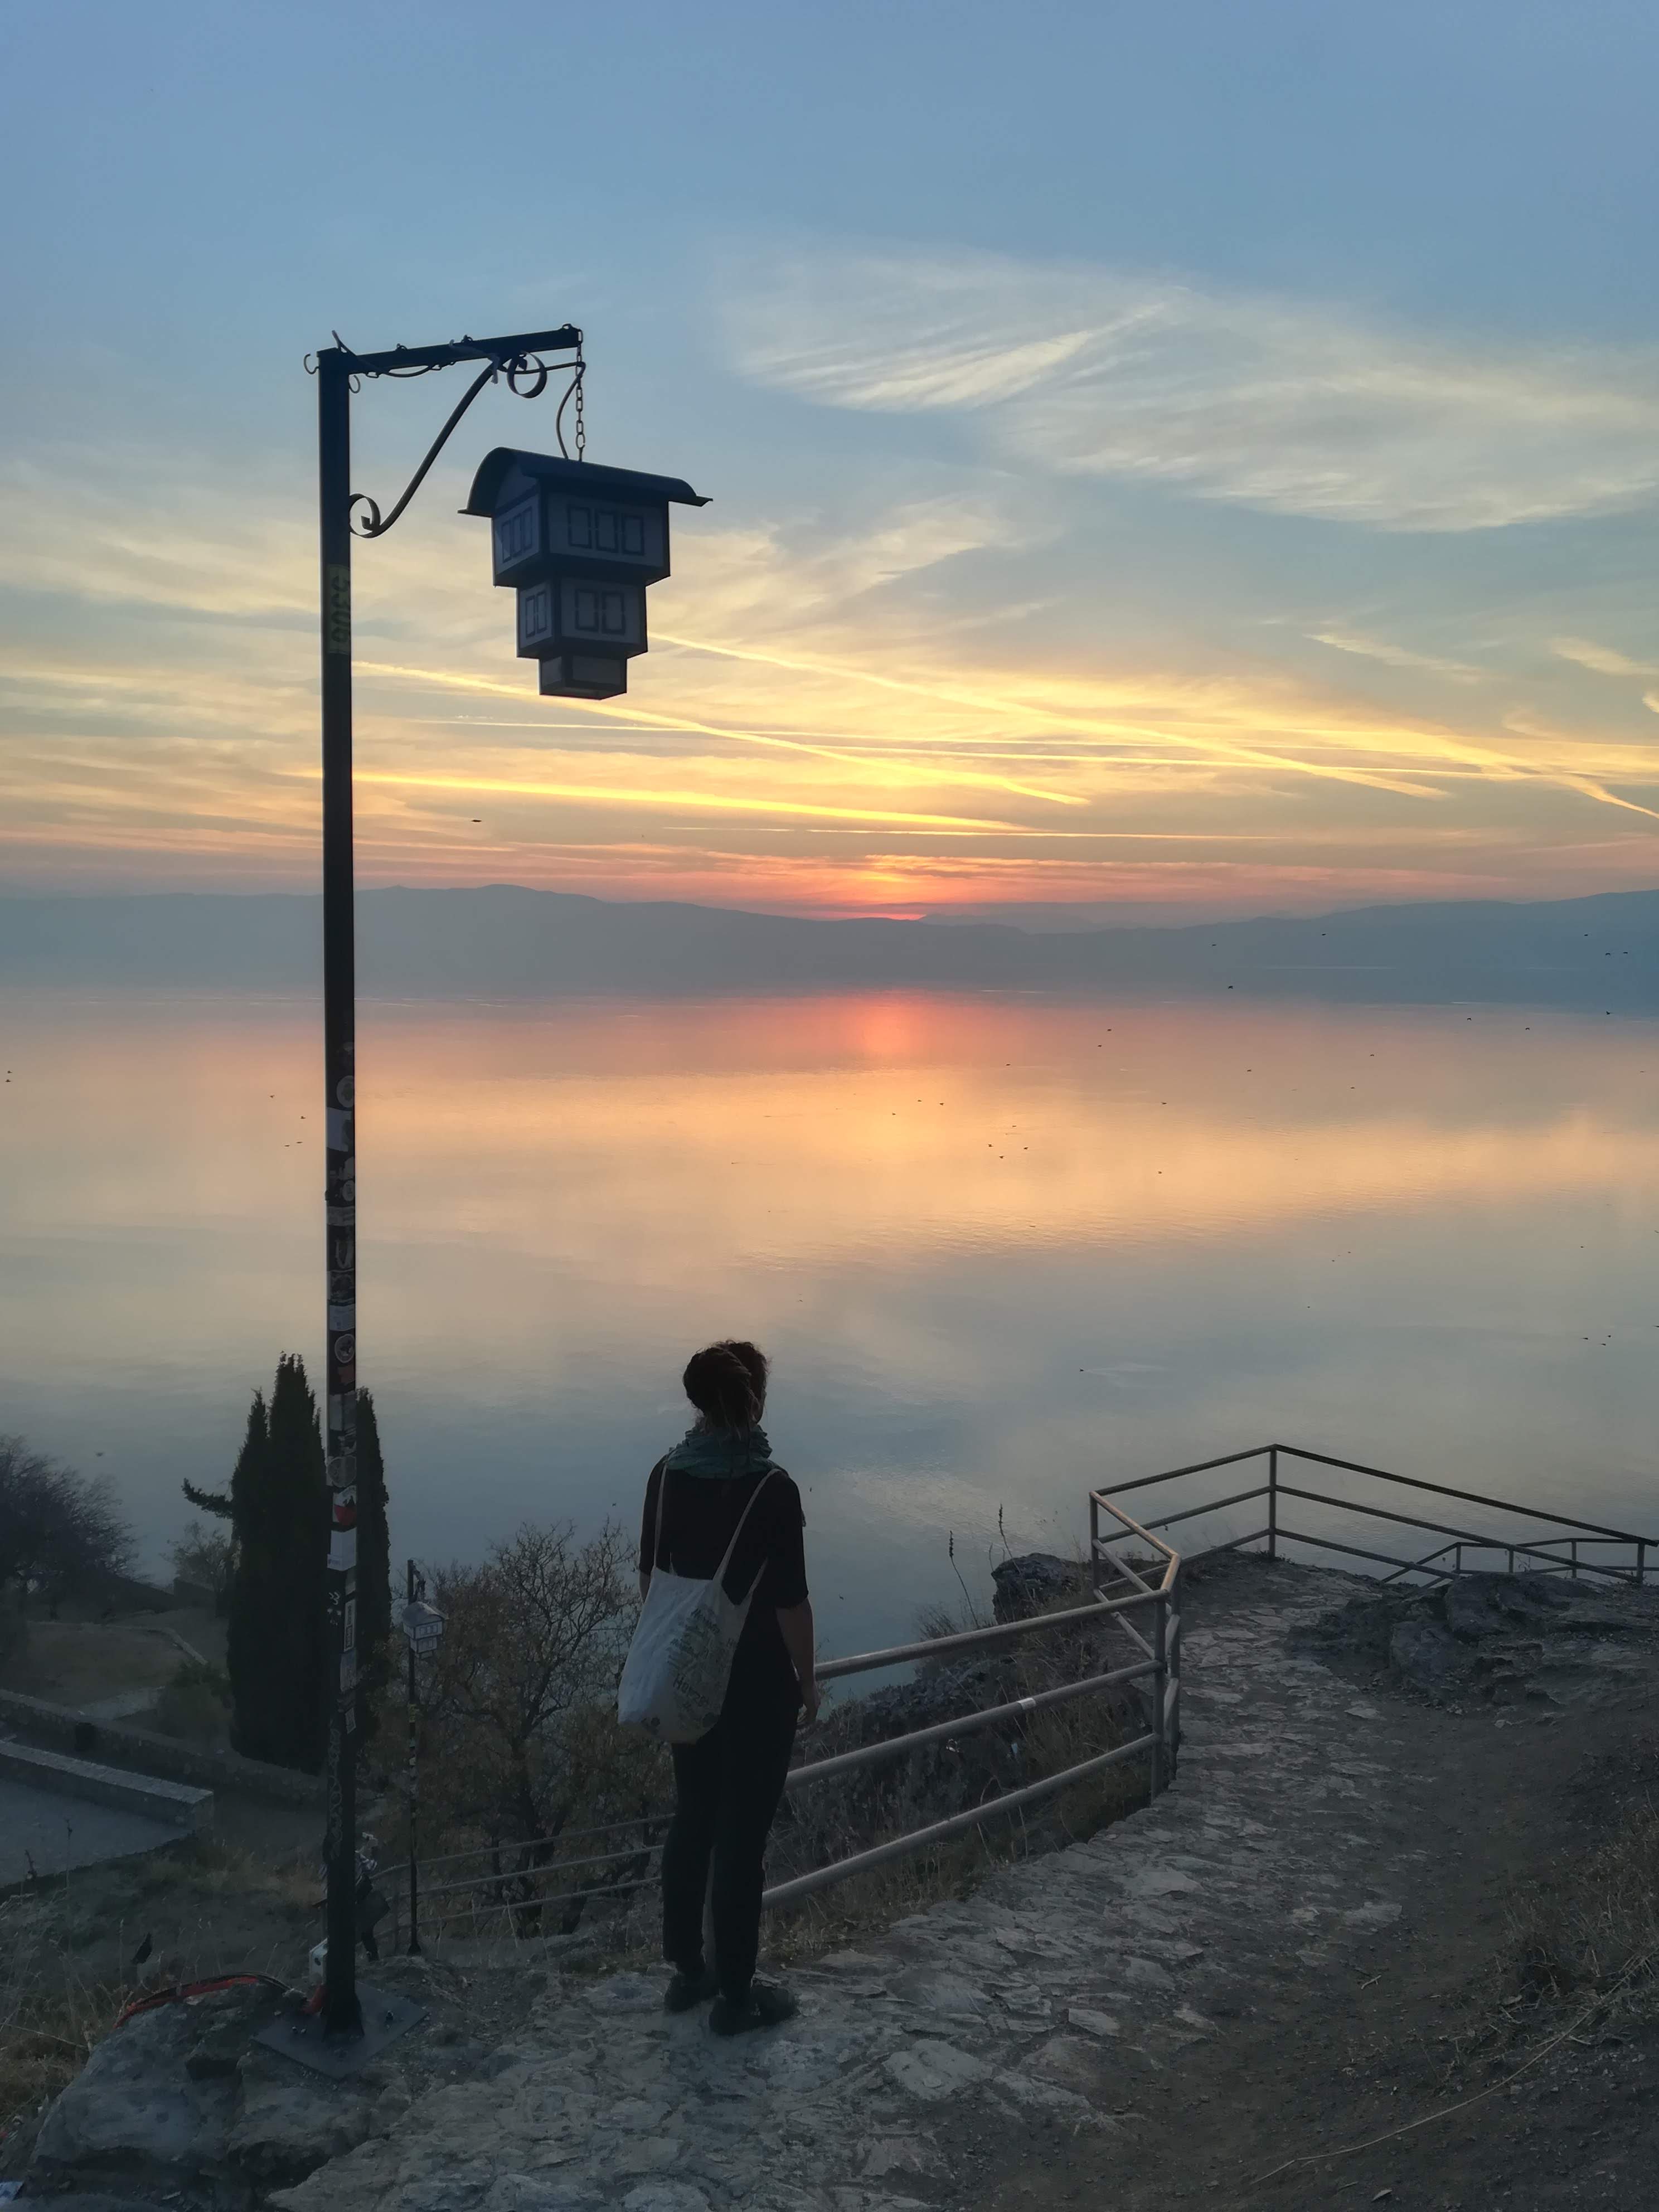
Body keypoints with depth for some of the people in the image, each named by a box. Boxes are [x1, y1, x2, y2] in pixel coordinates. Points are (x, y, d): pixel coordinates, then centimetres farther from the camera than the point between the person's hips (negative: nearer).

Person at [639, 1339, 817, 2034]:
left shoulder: (667, 1474, -5)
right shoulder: (770, 1488, -22)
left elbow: (649, 1578, 5)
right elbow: (790, 1601, -17)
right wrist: (807, 1678, -3)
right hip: (757, 1683, -6)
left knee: (692, 1816, 19)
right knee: (743, 1830, 6)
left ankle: (687, 1967, 33)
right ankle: (736, 1992, 19)